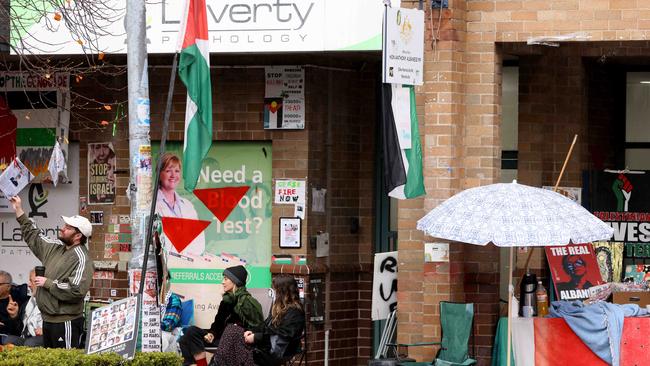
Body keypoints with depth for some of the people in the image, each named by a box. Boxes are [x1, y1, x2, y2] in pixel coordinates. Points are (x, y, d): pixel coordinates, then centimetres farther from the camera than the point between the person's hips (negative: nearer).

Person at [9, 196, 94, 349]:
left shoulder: (81, 258, -17)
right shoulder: (55, 248, 10)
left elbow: (76, 290, -28)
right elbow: (34, 236, 25)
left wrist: (48, 283, -17)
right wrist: (19, 210, 23)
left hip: (66, 323, -9)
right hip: (48, 319, 9)